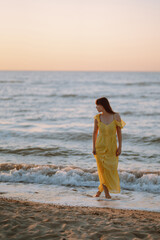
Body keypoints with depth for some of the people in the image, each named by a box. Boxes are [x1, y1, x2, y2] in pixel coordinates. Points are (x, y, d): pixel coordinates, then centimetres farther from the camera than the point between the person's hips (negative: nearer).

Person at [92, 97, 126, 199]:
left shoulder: (116, 116, -8)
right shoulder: (97, 118, -3)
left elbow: (119, 132, -2)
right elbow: (95, 132, 8)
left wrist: (120, 147, -6)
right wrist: (94, 147, 2)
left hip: (112, 148, 0)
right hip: (100, 147, 0)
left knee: (111, 170, 3)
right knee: (103, 170, -3)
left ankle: (100, 189, 24)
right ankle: (106, 191, 11)